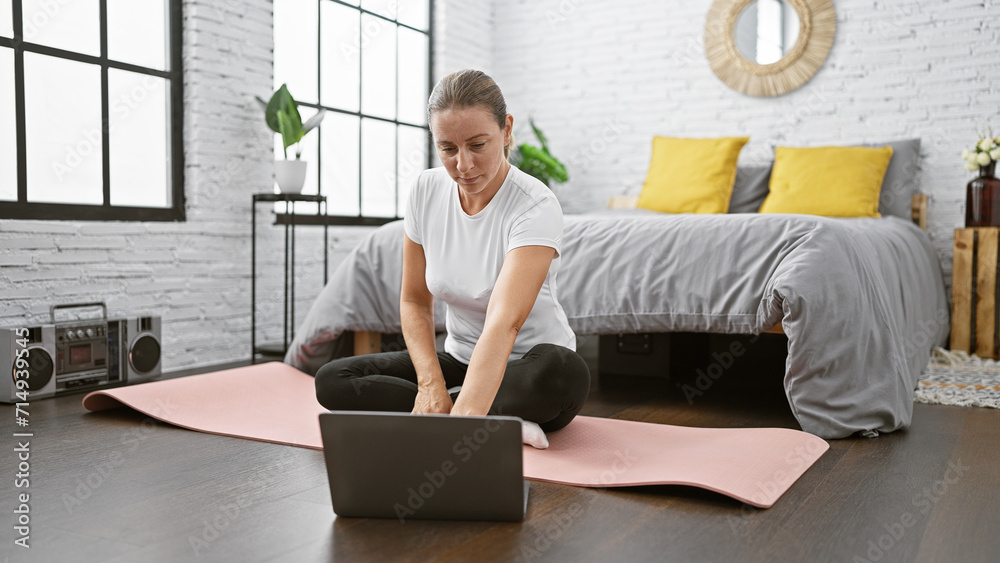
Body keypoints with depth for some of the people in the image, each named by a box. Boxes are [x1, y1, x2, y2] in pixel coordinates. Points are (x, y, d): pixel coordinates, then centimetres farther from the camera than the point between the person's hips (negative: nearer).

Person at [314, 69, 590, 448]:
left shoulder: (535, 206, -24)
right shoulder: (426, 190, -7)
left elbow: (504, 323, -38)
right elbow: (415, 301, 0)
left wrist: (463, 416, -52)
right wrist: (430, 383, -17)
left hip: (527, 365, -5)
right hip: (460, 360, 6)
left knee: (566, 373, -41)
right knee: (331, 381, -15)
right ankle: (504, 422, -19)